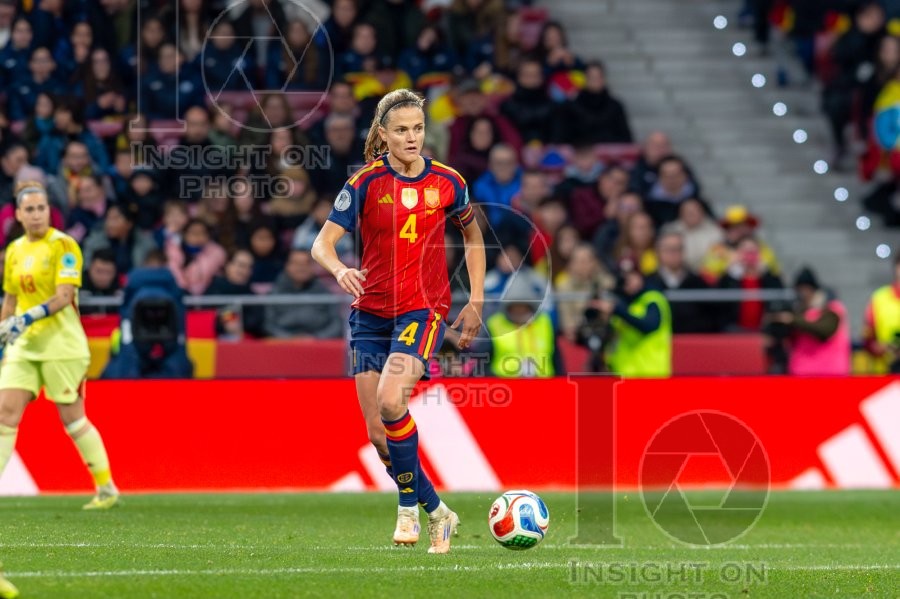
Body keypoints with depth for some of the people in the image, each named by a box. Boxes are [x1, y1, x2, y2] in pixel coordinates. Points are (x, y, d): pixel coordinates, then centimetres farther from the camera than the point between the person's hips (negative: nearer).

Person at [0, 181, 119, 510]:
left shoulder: (63, 245, -9)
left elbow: (64, 295, -19)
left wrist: (28, 318, -29)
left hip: (61, 343, -6)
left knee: (72, 417, 0)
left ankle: (107, 488, 13)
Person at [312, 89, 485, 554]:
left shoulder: (447, 182, -1)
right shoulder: (366, 183, -5)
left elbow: (472, 235, 17)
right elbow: (322, 244, -9)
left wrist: (476, 301, 10)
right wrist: (340, 270, -32)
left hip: (424, 309, -2)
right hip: (370, 314, 2)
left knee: (390, 402, -26)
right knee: (378, 436, 0)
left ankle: (409, 505, -8)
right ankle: (436, 512, 19)